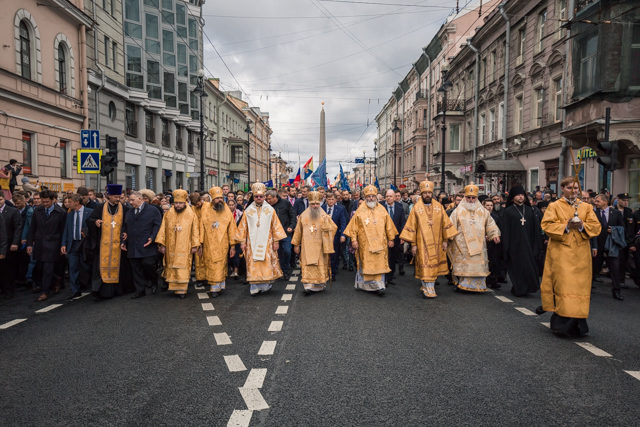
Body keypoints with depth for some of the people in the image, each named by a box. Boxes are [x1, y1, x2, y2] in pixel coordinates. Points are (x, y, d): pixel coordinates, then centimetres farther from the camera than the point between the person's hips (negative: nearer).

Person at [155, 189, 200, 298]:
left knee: (183, 268, -3)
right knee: (172, 268, 8)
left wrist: (194, 245, -6)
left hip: (184, 248, -2)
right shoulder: (168, 214, 4)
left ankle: (182, 289, 3)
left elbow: (195, 231, -1)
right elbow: (163, 229, 3)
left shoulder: (191, 214, -1)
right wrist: (161, 244, -3)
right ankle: (173, 287, 22)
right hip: (171, 247, 2)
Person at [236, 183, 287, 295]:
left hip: (266, 242, 0)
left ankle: (265, 285, 11)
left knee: (267, 263, -1)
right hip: (252, 242, 0)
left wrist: (276, 241, 2)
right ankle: (254, 287, 2)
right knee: (253, 265, -1)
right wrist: (242, 242, 3)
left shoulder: (270, 210, 4)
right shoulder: (248, 211, 6)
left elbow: (275, 226, 6)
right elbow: (243, 227, 8)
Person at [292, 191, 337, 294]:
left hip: (320, 246, 0)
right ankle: (308, 285, -9)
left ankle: (320, 285, 16)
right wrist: (296, 244, 7)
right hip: (307, 246, 0)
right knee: (307, 266, -8)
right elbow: (298, 230, 9)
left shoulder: (324, 216, 3)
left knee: (321, 265, 4)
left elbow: (333, 227, 0)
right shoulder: (303, 216, 5)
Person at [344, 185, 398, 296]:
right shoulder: (360, 210, 2)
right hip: (365, 244, -1)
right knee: (366, 264, 3)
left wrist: (391, 239, 10)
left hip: (380, 243, 1)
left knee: (379, 264, -2)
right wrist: (354, 240, -3)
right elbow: (354, 226, 2)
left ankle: (379, 285, 2)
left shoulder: (382, 209, 7)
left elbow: (388, 226, 11)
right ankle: (366, 285, 12)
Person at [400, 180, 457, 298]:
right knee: (425, 266, -5)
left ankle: (425, 286, 21)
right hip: (422, 243, -3)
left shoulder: (439, 206, 4)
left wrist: (445, 240, 2)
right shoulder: (416, 208, -2)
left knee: (434, 264, 8)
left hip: (436, 243, 3)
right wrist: (413, 244, -6)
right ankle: (429, 290, 0)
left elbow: (445, 224, 7)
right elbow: (411, 227, -2)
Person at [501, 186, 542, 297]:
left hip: (528, 243, 3)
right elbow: (505, 230, -3)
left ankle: (528, 287, 15)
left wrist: (536, 243, 4)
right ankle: (519, 290, 9)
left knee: (529, 266, 2)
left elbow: (536, 228, 11)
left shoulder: (530, 210, 11)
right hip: (515, 244, -3)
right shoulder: (508, 211, 1)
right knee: (517, 266, -1)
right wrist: (506, 246, -8)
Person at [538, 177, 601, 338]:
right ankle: (564, 320, -6)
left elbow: (596, 226, 6)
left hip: (581, 253, 3)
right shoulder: (554, 206, 5)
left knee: (579, 285, 3)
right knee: (563, 285, -9)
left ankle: (577, 321, 15)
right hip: (561, 252, -3)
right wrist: (566, 226, -17)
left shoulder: (586, 207, 13)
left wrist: (582, 226, -13)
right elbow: (547, 226, -5)